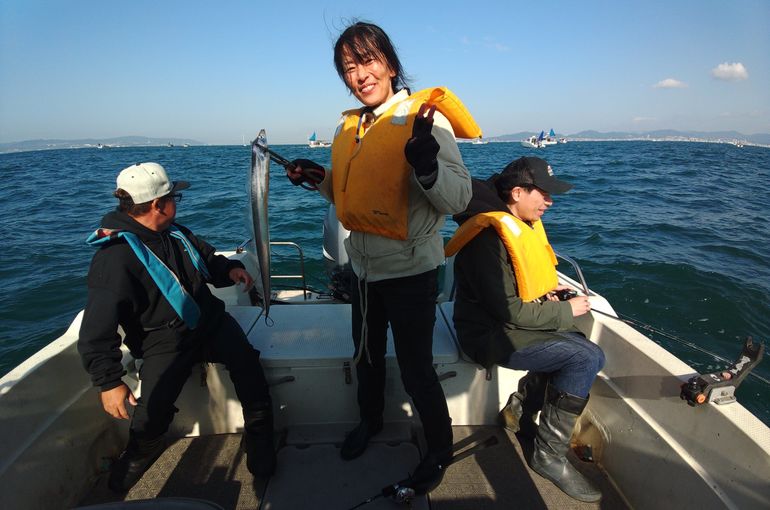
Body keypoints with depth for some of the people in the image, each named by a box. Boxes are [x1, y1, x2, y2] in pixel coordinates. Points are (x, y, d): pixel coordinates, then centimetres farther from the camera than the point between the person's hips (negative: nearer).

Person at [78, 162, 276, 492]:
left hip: (209, 321, 5)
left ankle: (259, 437, -1)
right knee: (152, 413, -18)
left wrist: (229, 268, 3)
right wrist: (109, 382, -21)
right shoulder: (114, 258, -15)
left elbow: (207, 259, 25)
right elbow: (97, 330, -17)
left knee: (247, 362, -22)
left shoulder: (174, 233, 9)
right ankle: (141, 450, 21)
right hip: (164, 342, -5)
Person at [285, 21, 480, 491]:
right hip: (363, 267, 7)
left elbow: (459, 199, -21)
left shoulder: (425, 118, -15)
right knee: (366, 355, 24)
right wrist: (320, 178, 0)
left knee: (416, 368, 6)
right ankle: (371, 419, 52)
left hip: (410, 271, -6)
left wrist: (426, 161, -39)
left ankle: (440, 447, 35)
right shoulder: (349, 127, 4)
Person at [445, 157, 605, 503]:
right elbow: (509, 310, -22)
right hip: (490, 335, -9)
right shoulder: (489, 236, -23)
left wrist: (546, 290, 2)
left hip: (512, 323, 9)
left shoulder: (522, 225, 8)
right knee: (584, 359, -16)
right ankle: (550, 455, -3)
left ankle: (520, 409, 16)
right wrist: (565, 311, -11)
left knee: (590, 355, 3)